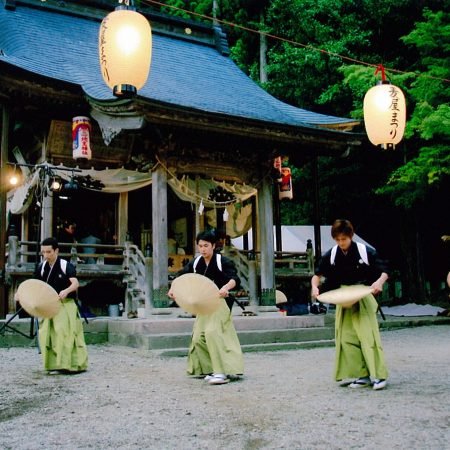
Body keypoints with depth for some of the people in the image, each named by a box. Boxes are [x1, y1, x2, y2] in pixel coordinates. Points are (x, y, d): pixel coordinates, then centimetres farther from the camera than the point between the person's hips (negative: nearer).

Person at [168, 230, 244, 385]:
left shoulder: (223, 261, -10)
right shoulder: (195, 263, 5)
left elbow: (235, 279, -19)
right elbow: (182, 275, 9)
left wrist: (226, 287, -41)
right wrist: (173, 288, -9)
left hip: (219, 302, -6)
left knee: (213, 332, -23)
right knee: (198, 337, 2)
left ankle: (222, 372, -20)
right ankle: (211, 370, 15)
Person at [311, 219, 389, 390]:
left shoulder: (366, 252, -12)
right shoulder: (331, 255, -2)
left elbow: (384, 271, -9)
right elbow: (318, 274, 5)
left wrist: (379, 282, -30)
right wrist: (314, 286, -15)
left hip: (364, 299, -4)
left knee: (368, 335, -12)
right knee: (347, 338, 2)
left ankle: (379, 375, -6)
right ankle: (363, 375, 9)